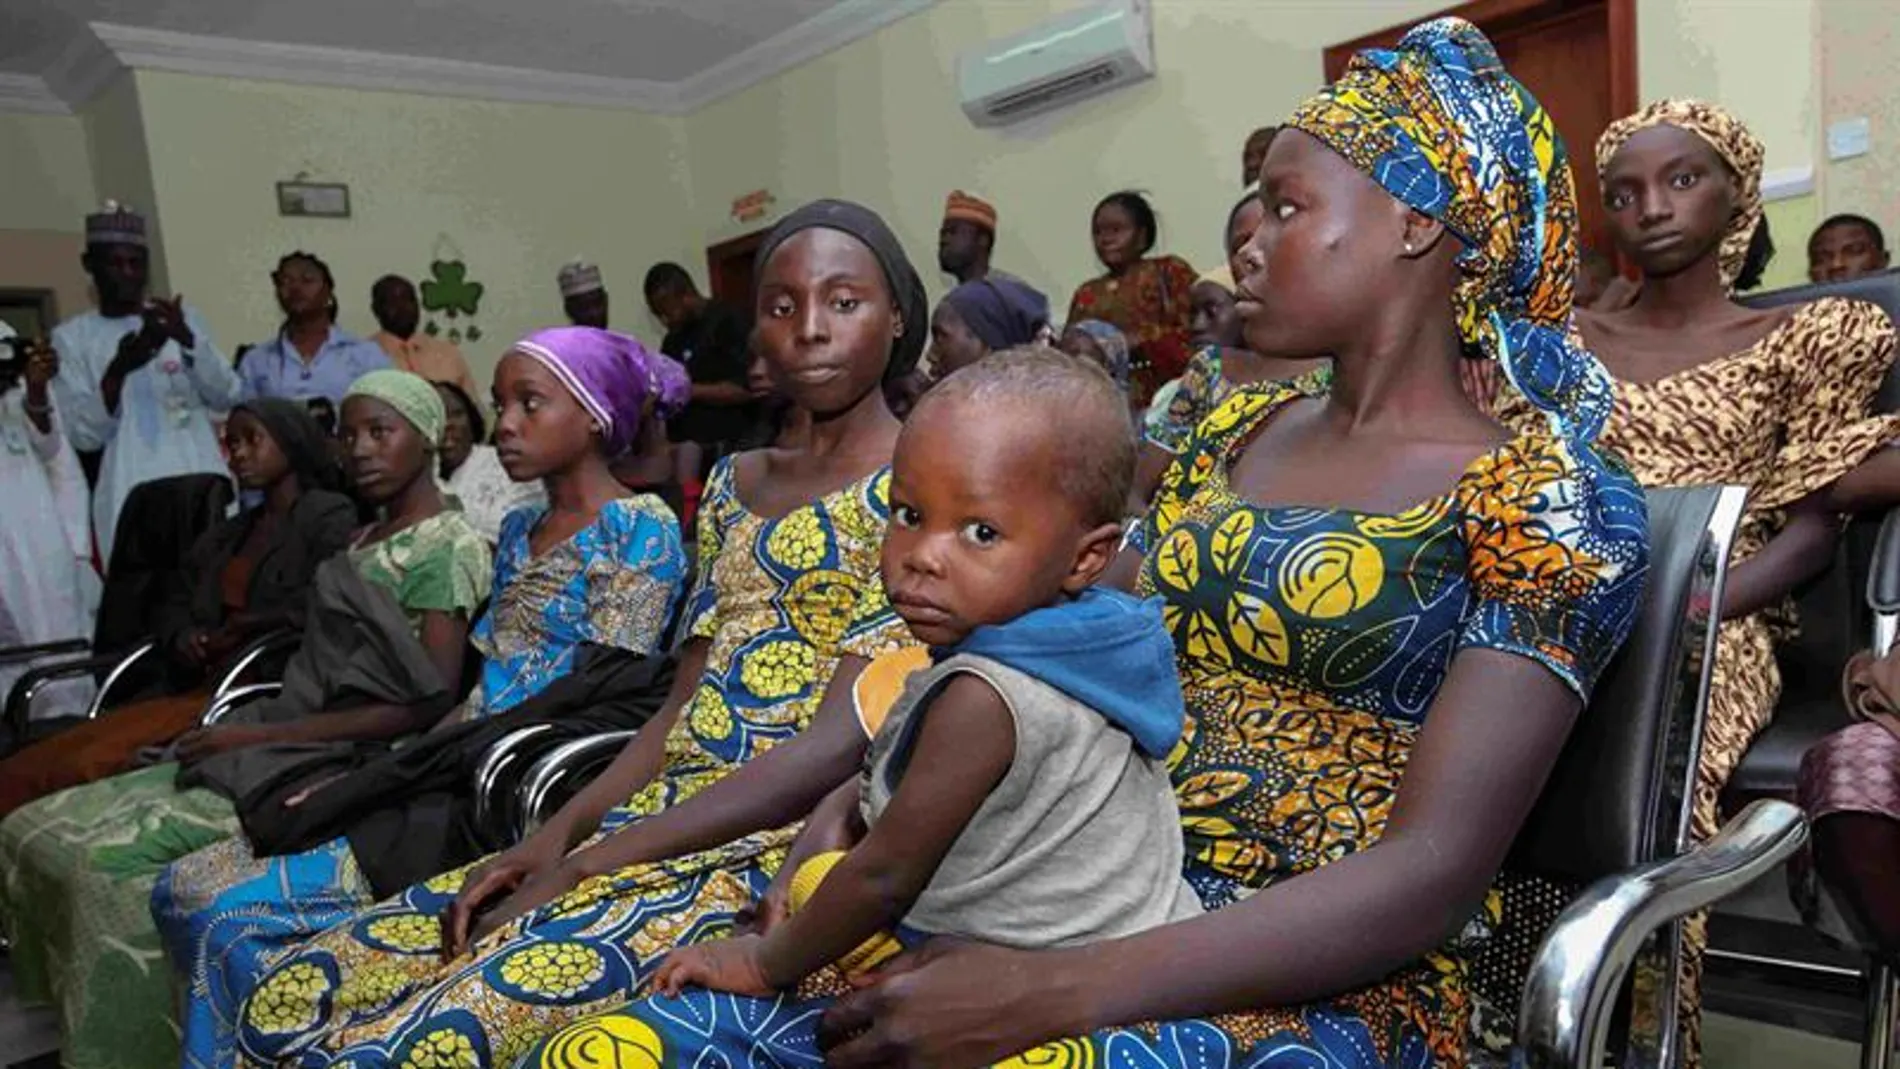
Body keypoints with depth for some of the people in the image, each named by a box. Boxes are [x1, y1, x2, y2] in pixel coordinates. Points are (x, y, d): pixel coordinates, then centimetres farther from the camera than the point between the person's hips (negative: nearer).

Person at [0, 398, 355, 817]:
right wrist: (181, 637, 3)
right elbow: (173, 604, 26)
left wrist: (243, 627, -8)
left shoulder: (330, 516, 3)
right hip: (195, 686, 8)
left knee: (86, 765, -24)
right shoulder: (224, 536, 28)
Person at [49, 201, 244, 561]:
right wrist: (117, 371, -18)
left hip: (201, 486, 2)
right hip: (129, 499, -1)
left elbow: (229, 398, -1)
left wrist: (187, 339, -16)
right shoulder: (71, 337, 6)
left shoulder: (184, 318, 10)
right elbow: (83, 436, -2)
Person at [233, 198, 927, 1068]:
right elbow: (682, 711, 13)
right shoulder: (736, 483, 16)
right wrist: (555, 835, -4)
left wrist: (585, 865, -15)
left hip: (776, 854, -7)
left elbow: (835, 748, -15)